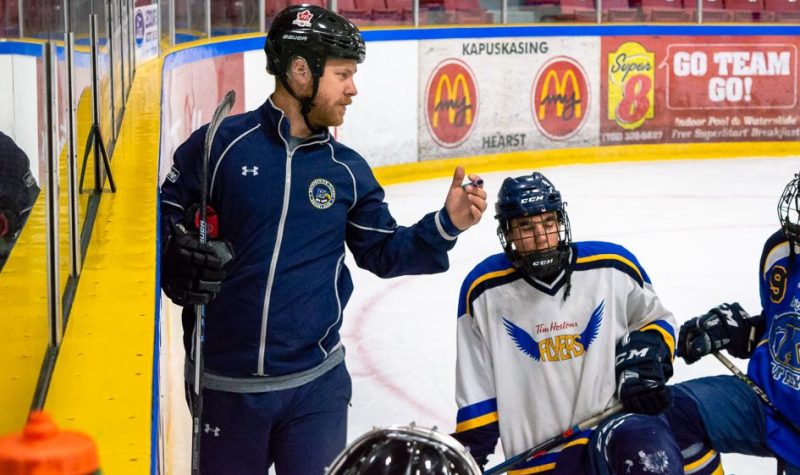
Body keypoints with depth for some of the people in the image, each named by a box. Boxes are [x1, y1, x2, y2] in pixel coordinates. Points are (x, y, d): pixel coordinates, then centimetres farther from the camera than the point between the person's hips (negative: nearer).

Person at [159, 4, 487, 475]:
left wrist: (444, 225, -5)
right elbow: (166, 215, 2)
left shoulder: (347, 170, 5)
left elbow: (383, 253, 9)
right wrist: (178, 260, -18)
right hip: (228, 383, -2)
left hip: (316, 384, 2)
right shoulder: (220, 145, -6)